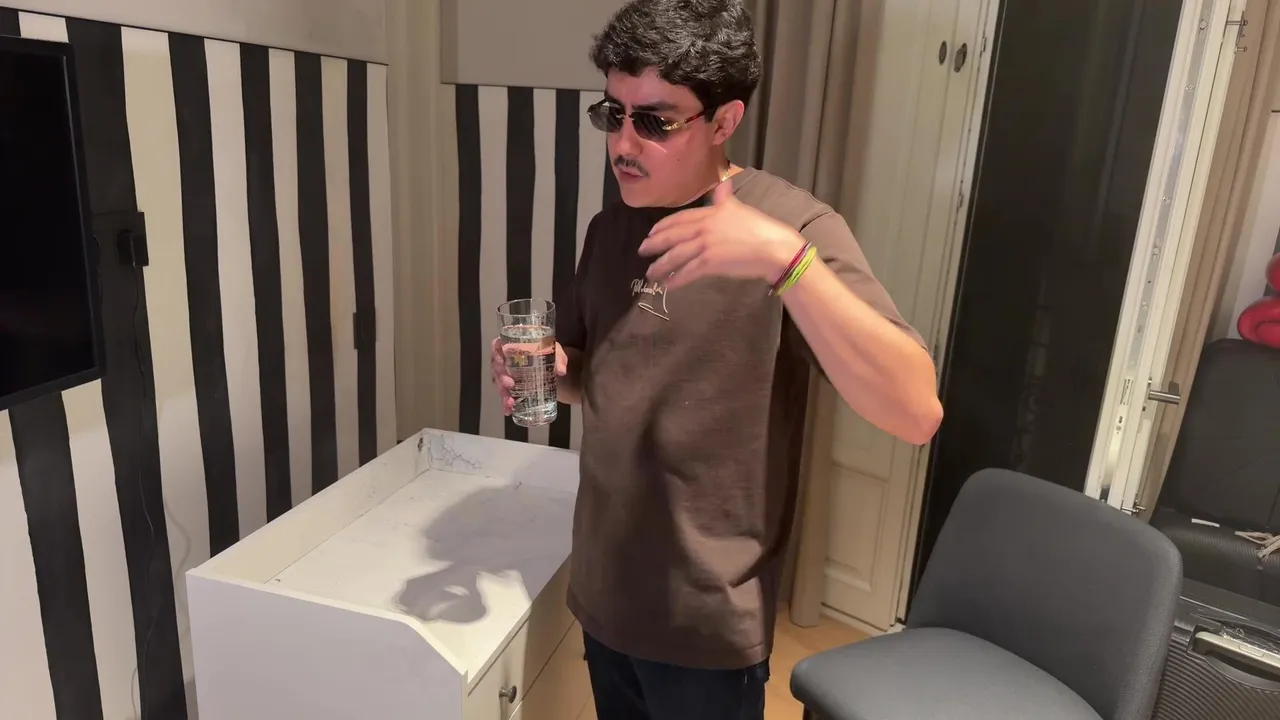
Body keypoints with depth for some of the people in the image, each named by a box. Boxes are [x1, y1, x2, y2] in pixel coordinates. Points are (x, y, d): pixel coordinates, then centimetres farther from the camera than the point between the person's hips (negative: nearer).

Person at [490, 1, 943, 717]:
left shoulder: (789, 224, -16)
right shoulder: (611, 229, 3)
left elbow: (916, 412, -26)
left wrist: (786, 259, -37)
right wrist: (544, 370, -7)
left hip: (706, 620, -5)